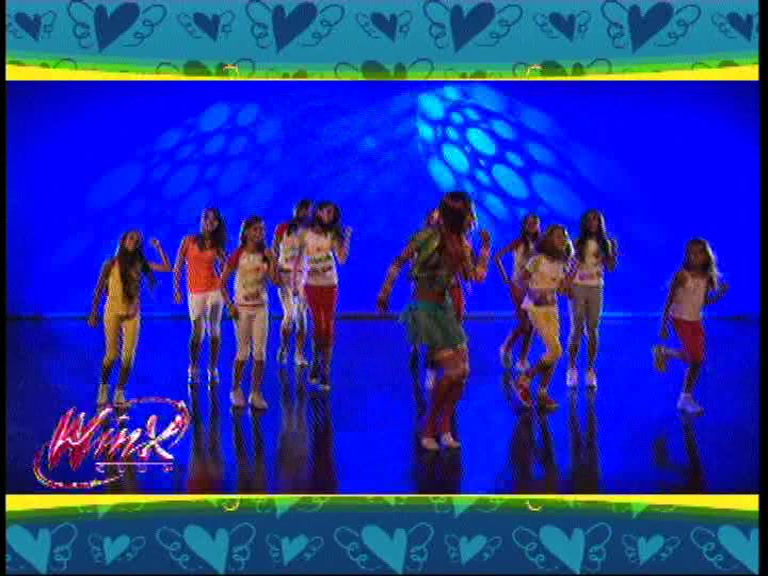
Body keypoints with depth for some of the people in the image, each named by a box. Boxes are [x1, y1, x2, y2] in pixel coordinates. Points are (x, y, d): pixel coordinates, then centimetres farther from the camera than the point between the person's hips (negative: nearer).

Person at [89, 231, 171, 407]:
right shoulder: (111, 264, -3)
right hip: (113, 312, -2)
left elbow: (167, 268, -1)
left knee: (129, 355, -2)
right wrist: (94, 312, -2)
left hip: (133, 314, 2)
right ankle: (104, 387, 19)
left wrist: (158, 247, -3)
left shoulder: (141, 264, 3)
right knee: (112, 354, -4)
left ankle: (120, 392, 9)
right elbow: (99, 290, 1)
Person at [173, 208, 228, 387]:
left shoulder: (217, 245, 8)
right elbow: (177, 267, 4)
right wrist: (177, 289, 0)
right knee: (198, 332, -5)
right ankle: (193, 369, 13)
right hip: (195, 292, -2)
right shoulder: (188, 241, 3)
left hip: (215, 290, 2)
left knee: (214, 330, 1)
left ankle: (213, 369, 11)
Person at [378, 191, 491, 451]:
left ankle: (445, 430, 13)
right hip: (425, 309, -8)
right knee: (453, 371, -14)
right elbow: (399, 263, -6)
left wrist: (486, 247, 8)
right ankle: (428, 430, 0)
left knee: (463, 371, 2)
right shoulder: (428, 237, -13)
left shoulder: (461, 244, 8)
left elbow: (478, 276, 8)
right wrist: (385, 293, -2)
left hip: (446, 309, 8)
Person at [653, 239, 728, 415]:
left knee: (698, 360, 6)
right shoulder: (682, 275, -14)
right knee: (694, 358, -13)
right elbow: (670, 300, -11)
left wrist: (720, 294, -6)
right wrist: (664, 325, -13)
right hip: (681, 319, -6)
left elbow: (704, 301, 12)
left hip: (696, 321, 6)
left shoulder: (708, 278, 2)